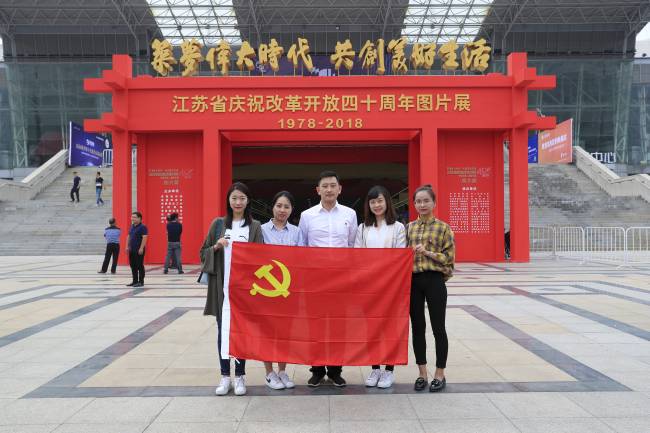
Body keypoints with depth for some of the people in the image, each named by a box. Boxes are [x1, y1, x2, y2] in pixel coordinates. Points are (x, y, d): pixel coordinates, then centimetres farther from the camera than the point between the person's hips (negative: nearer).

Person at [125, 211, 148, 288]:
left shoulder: (142, 227, -10)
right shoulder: (132, 226, 14)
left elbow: (144, 238, -17)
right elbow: (128, 237, 19)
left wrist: (141, 248, -21)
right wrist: (127, 246, 11)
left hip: (139, 250, -8)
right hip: (132, 250, 8)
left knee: (140, 266, -3)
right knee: (133, 266, 11)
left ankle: (141, 281, 4)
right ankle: (135, 281, 20)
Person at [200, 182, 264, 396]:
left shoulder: (255, 226, 4)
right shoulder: (218, 224, 7)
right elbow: (203, 252, 9)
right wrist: (216, 246, -10)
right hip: (222, 286, 1)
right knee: (223, 330, 5)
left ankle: (240, 376, 16)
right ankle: (225, 376, 17)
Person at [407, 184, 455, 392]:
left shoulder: (443, 228, -1)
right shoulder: (409, 227, 10)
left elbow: (448, 258, -5)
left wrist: (428, 252, -16)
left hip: (434, 280, -3)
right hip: (413, 281, 4)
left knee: (438, 328, 4)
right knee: (417, 328, 8)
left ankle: (440, 374, 16)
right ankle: (422, 373, 20)